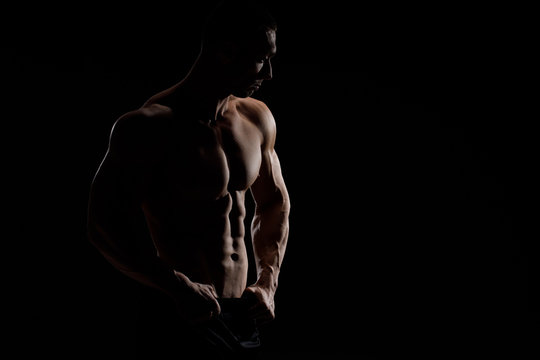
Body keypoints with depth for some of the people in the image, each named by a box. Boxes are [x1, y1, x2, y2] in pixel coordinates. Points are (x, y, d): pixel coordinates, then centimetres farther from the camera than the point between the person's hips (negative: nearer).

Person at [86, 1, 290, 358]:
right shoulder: (151, 127, -15)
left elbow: (275, 205, 23)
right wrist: (180, 288, -26)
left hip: (242, 314, 7)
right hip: (182, 316, -7)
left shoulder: (257, 120, 8)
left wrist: (267, 285, 10)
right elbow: (104, 224, -22)